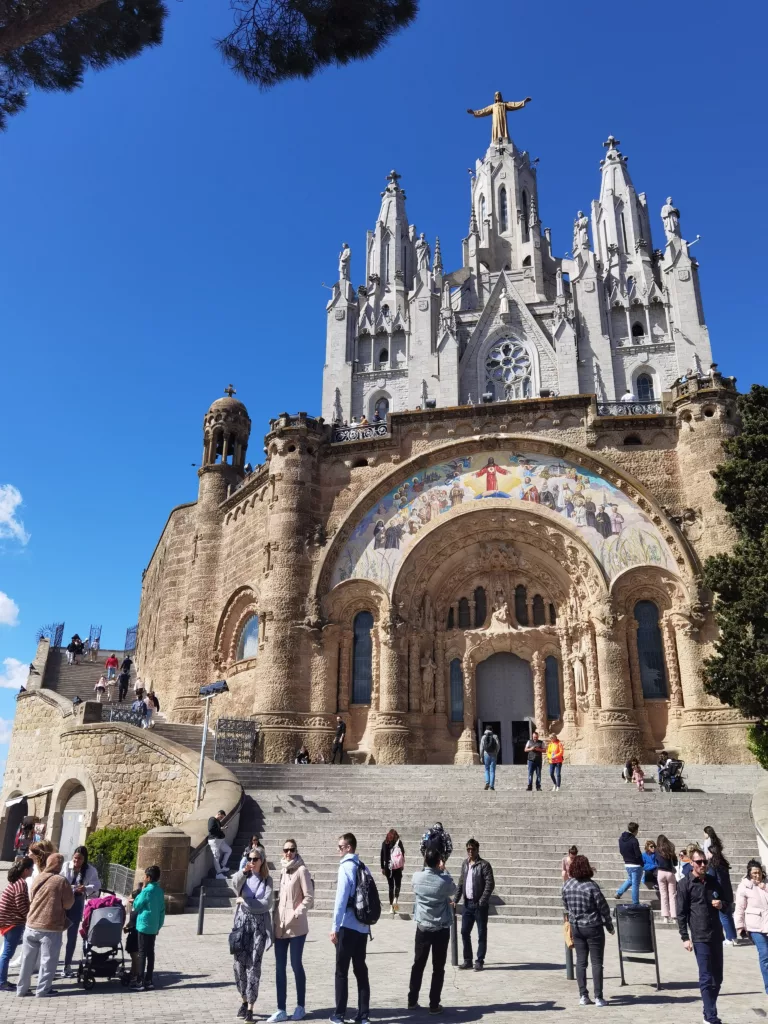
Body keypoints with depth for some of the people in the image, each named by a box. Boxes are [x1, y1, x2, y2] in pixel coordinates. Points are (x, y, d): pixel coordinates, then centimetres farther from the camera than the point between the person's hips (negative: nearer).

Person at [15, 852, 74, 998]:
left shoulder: (37, 879, 4)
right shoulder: (61, 881, -14)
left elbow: (32, 900, 17)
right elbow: (68, 904, -7)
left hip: (32, 925, 6)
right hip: (51, 927, -6)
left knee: (28, 959, 17)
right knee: (48, 960, 7)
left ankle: (22, 988, 23)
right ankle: (42, 990, 11)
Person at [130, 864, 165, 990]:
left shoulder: (147, 891, -16)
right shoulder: (160, 891, 6)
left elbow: (136, 906, -6)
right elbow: (162, 910, 10)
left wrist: (141, 890, 0)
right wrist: (159, 925, 18)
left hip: (144, 926, -7)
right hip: (154, 927, 7)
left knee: (142, 953, -1)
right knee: (150, 952, 11)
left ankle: (140, 981, 0)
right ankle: (149, 980, 15)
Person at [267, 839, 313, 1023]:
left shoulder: (301, 870, -9)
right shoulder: (283, 870, 12)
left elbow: (309, 898, -11)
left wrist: (297, 913, -20)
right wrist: (275, 913, 10)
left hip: (296, 927, -6)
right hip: (280, 926, 6)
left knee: (296, 965, 4)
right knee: (280, 967, 8)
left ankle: (301, 1007, 20)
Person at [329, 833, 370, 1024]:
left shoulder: (346, 867, -12)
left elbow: (341, 899, -17)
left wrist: (334, 927, -13)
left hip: (347, 926, -6)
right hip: (362, 926, 6)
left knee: (342, 971, 5)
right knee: (361, 970, 11)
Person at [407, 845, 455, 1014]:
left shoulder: (417, 877, -10)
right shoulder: (445, 880, -15)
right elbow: (453, 889, 7)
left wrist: (429, 866, 17)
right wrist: (444, 870, 12)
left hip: (422, 928, 2)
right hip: (441, 929, -2)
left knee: (418, 965, 14)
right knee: (438, 968, 8)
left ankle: (412, 1001, 21)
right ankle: (434, 1005, 11)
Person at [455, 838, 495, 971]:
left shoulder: (484, 865, -9)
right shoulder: (465, 864, 9)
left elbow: (490, 884, -15)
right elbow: (461, 883, 14)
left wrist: (482, 901, -19)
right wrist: (456, 899, 8)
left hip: (480, 905, -6)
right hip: (467, 904, 6)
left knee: (482, 933, 3)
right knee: (465, 932, 7)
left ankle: (480, 961, 13)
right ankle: (467, 960, 18)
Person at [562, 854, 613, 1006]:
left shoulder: (567, 885, -3)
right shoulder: (591, 886, -19)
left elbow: (566, 907, 7)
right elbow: (603, 908, -12)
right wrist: (609, 926, 3)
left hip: (576, 927, 4)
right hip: (593, 928, -4)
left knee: (580, 961, 11)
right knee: (596, 962, 5)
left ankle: (583, 996, 14)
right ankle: (598, 997, 7)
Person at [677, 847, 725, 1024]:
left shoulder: (713, 880, 10)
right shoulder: (685, 884, -5)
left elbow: (725, 902, 21)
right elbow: (681, 913, -6)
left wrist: (721, 904, -3)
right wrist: (685, 937, -11)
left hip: (717, 935, 6)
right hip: (700, 937, -6)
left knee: (717, 978, 11)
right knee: (707, 979, -6)